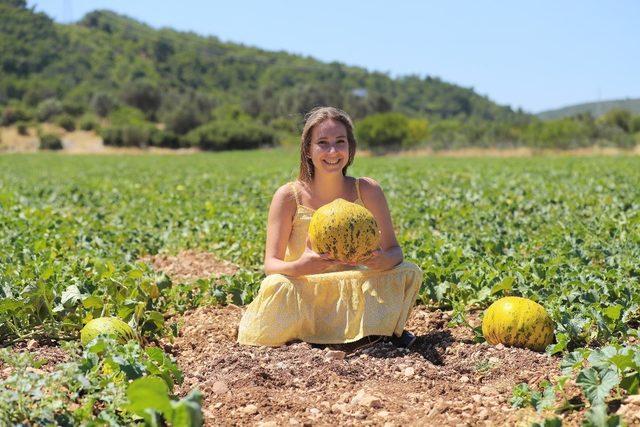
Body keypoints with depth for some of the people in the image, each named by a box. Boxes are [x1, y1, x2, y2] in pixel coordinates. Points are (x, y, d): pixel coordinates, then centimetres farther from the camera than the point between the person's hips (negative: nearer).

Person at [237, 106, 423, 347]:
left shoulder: (367, 191, -8)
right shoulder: (289, 196, -12)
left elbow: (394, 250, -8)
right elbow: (271, 264, -16)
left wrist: (383, 261, -35)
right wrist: (298, 267, -41)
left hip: (352, 295, 2)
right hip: (303, 296, -1)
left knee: (410, 273, -19)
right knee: (277, 287, -36)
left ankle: (387, 331, 6)